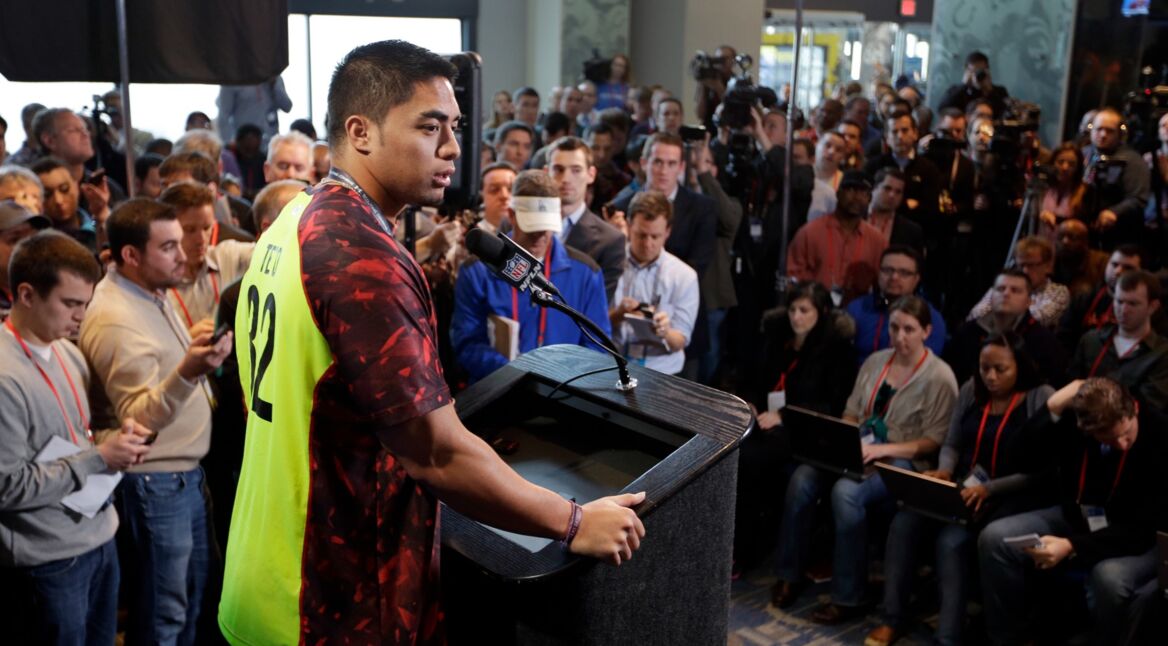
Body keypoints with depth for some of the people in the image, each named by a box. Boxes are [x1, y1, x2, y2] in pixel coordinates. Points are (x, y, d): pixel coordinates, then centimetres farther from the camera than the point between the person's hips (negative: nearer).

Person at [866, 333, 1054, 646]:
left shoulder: (1042, 398, -9)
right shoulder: (971, 390, 8)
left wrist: (988, 489, -25)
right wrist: (944, 471, -10)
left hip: (1008, 495, -5)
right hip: (962, 487, 5)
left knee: (951, 540, -31)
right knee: (903, 523, -20)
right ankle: (893, 618, -8)